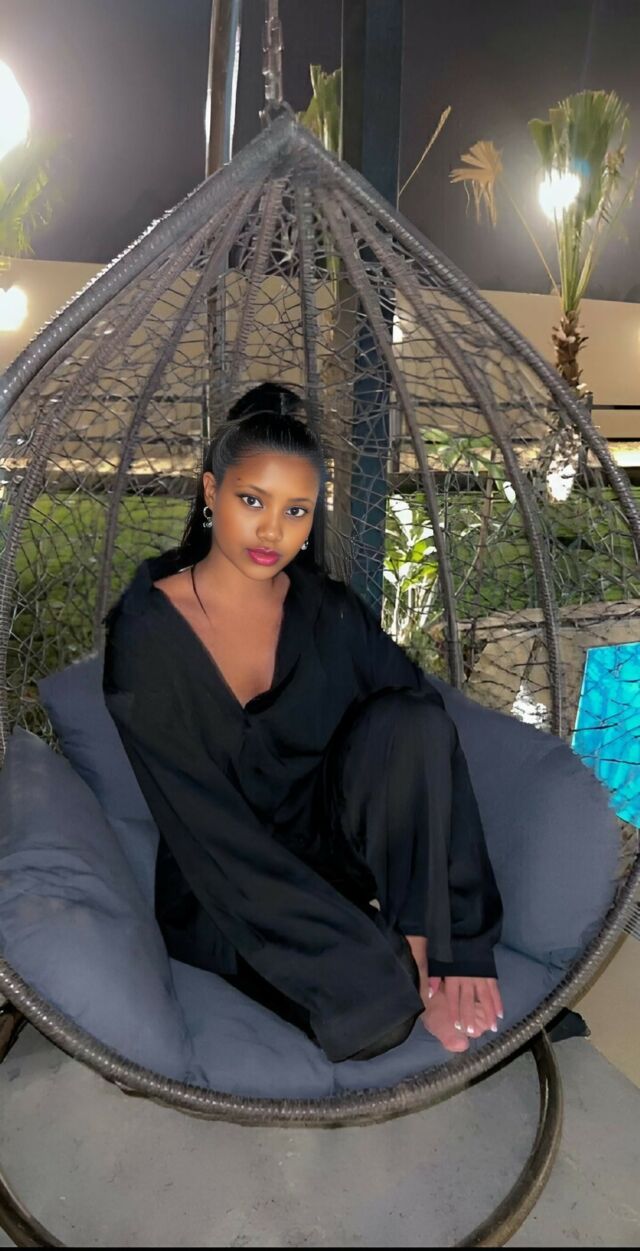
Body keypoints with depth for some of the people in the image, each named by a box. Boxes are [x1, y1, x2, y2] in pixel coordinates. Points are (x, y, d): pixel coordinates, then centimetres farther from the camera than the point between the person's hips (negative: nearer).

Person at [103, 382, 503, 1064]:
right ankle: (410, 981, 6)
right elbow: (209, 828, -19)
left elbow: (429, 741, -12)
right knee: (379, 1008, -28)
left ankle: (435, 957, -12)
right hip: (227, 895, -3)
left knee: (409, 719, -25)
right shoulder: (147, 633, -16)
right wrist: (390, 958, -21)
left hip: (330, 845, 3)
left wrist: (454, 940, -22)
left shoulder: (328, 610, -5)